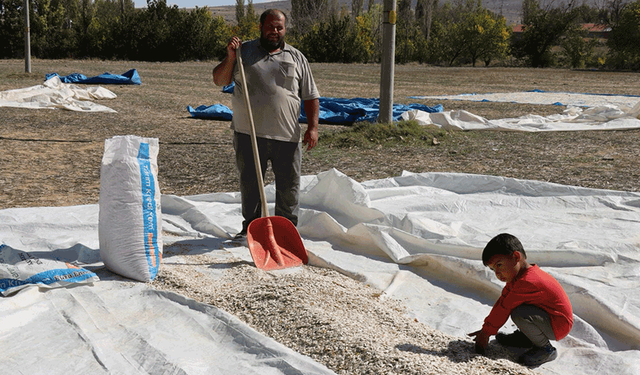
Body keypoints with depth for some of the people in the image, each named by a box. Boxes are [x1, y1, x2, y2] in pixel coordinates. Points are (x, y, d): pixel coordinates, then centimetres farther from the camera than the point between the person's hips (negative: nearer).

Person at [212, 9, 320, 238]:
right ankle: (251, 226, 22)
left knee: (289, 185, 5)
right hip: (249, 134, 0)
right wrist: (230, 58, -11)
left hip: (286, 135, 0)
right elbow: (219, 80, 4)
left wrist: (313, 127, -1)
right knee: (249, 182, 8)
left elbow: (310, 96, 9)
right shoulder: (244, 52, 9)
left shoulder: (296, 58, 10)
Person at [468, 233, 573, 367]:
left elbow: (504, 309, -24)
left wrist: (485, 334, -16)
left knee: (518, 314, -32)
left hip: (558, 326, -10)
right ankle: (525, 336, 14)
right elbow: (502, 301, 5)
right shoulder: (517, 274, 3)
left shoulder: (527, 282, -30)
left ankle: (545, 349, -11)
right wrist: (485, 329, 4)